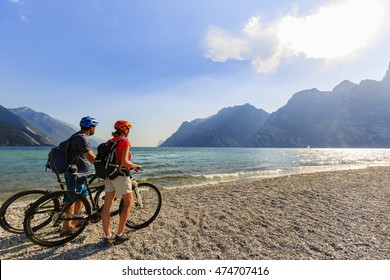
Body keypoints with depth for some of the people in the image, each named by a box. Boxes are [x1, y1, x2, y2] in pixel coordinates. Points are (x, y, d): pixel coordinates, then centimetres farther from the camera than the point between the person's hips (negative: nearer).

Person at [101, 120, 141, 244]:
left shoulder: (111, 141, 11)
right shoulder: (125, 141, -12)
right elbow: (124, 162, -21)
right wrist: (136, 166, -4)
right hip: (121, 175, -7)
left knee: (107, 204, 8)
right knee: (128, 203, 8)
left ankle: (107, 236, 20)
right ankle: (119, 234, 10)